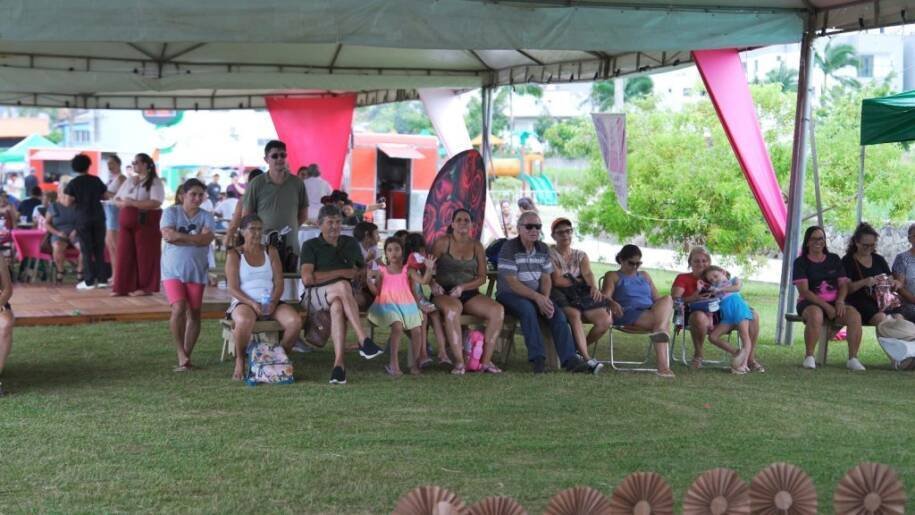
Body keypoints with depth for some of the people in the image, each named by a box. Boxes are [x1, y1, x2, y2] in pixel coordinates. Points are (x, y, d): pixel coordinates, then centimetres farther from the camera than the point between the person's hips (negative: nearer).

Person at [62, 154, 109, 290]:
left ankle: (89, 281, 0)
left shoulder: (73, 183, -5)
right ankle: (102, 279, 8)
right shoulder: (96, 180, 2)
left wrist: (77, 199, 9)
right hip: (98, 217, 2)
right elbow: (105, 196, 7)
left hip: (83, 219, -2)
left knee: (86, 250, 2)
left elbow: (67, 202, -10)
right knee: (99, 249, 8)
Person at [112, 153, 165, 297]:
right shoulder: (129, 181, 15)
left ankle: (145, 287, 4)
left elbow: (155, 203, -19)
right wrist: (123, 203, -9)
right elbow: (116, 199, 15)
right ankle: (124, 287, 5)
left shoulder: (155, 182, -5)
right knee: (125, 254, 2)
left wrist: (133, 202, -18)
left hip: (146, 222, -6)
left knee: (145, 255, -2)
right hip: (126, 222, 6)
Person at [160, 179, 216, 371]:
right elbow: (168, 235, -15)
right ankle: (182, 356, -6)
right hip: (173, 270, -3)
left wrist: (180, 237, -13)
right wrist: (194, 237, -11)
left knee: (194, 314, 2)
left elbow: (206, 239, -11)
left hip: (196, 271, 3)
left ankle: (186, 356, 11)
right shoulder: (171, 212, 1)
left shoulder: (206, 217, 7)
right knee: (178, 309, -17)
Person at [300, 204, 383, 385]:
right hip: (316, 297, -2)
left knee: (337, 306, -38)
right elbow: (307, 278, -8)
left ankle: (338, 363, -49)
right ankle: (364, 341, -45)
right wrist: (341, 273, -7)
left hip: (343, 296, 2)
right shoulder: (310, 246, 7)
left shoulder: (350, 243, 18)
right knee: (342, 286, -37)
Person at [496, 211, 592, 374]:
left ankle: (569, 359, -25)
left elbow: (546, 278, 7)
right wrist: (537, 297, -27)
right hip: (509, 295, -5)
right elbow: (512, 283, -18)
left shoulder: (543, 249, 7)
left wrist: (545, 298, -15)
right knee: (528, 309, -36)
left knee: (557, 313, -19)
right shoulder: (509, 248, -12)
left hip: (536, 295, 5)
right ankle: (537, 358, -36)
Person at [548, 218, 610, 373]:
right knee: (574, 314, -38)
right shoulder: (549, 254, 6)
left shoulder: (581, 256, 20)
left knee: (606, 320, -19)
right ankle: (586, 358, -40)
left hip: (581, 296, 5)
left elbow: (588, 274, -1)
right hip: (561, 297, -4)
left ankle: (580, 348, 2)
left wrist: (594, 286, -23)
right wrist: (579, 281, 1)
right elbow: (557, 280, -7)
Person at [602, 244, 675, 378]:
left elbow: (657, 298, 26)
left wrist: (673, 304, 3)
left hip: (651, 312, 5)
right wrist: (613, 304, -27)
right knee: (664, 320, -32)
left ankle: (660, 331, -54)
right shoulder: (613, 276, 17)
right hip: (628, 314, -5)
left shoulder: (644, 276, 33)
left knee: (667, 299, -30)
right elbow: (606, 296, -1)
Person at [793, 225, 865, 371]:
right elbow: (804, 291, -8)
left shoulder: (834, 259, 15)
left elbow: (844, 284, 11)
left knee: (855, 315, -26)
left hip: (834, 303, 4)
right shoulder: (801, 262, 2)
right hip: (810, 303, -4)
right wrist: (826, 306, -17)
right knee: (815, 315, -39)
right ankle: (809, 357, -26)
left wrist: (840, 301, -10)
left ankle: (853, 358, -20)